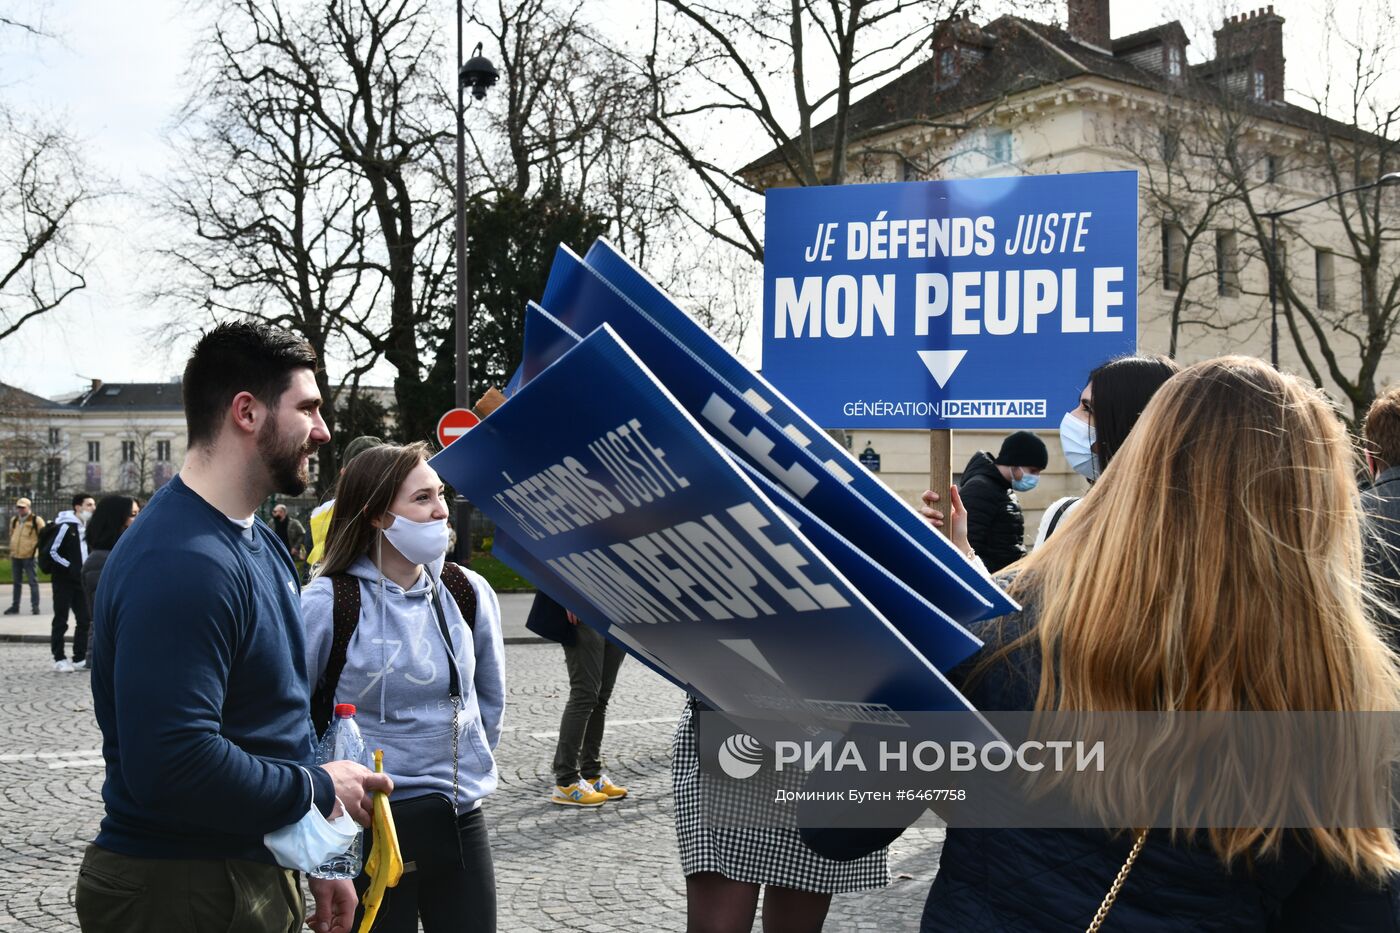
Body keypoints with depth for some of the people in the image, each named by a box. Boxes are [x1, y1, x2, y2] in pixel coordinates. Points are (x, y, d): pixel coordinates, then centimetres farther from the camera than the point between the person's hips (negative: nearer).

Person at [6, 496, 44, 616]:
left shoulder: (36, 520, -6)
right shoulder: (14, 520, 12)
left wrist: (36, 547, -7)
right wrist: (12, 549, 20)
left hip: (29, 556, -6)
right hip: (15, 556, 6)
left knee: (33, 581, -3)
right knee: (17, 582, 13)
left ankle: (35, 606, -1)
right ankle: (15, 607, 19)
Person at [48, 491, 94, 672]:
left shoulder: (87, 527, 10)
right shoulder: (66, 526, -13)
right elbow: (52, 551, -15)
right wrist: (69, 567, -15)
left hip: (81, 580, 7)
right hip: (64, 580, -7)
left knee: (84, 620, 7)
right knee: (61, 621, 0)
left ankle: (79, 659, 15)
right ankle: (59, 659, 7)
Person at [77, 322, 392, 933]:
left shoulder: (258, 541, 10)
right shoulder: (180, 562, -24)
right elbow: (171, 765, -32)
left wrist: (317, 863, 12)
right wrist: (318, 789, -18)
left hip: (261, 876, 9)